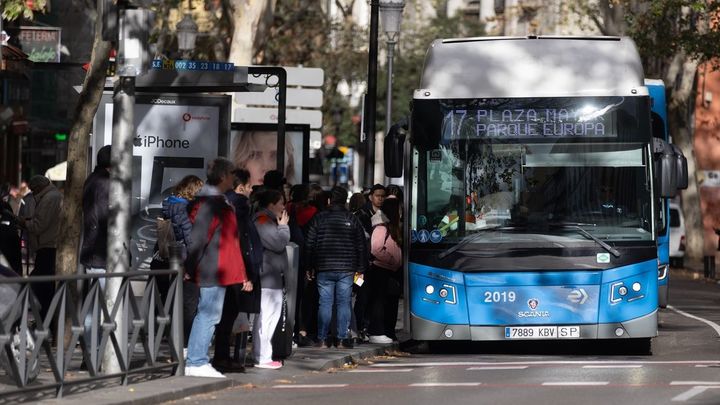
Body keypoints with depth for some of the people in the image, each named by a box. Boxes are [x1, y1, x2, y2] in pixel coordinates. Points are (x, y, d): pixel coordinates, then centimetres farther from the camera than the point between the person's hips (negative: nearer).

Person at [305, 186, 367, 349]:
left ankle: (322, 338, 1)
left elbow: (309, 245, 3)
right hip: (346, 269, 0)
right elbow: (362, 246, 5)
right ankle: (342, 339, 1)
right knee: (344, 303, 3)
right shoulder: (352, 219, 3)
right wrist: (360, 269, 10)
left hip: (324, 269, 0)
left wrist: (310, 266, 12)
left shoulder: (319, 218, 1)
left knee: (325, 303, 3)